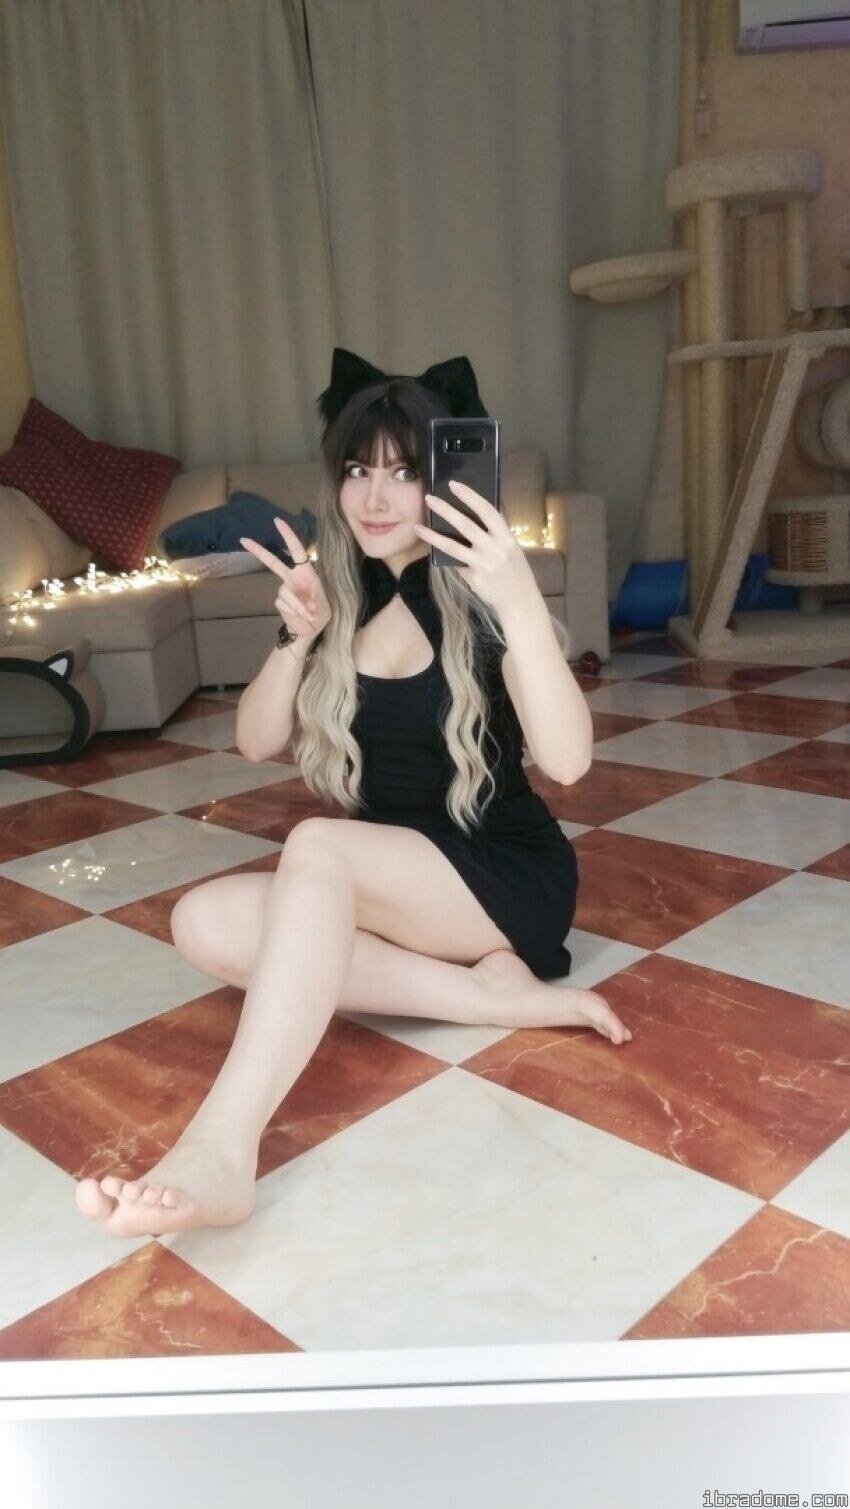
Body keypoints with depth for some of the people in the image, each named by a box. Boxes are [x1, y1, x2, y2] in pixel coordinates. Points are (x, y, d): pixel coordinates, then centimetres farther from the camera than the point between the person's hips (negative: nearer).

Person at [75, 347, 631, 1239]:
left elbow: (567, 760, -27)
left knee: (318, 846, -33)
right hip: (381, 888, 6)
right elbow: (257, 742, 1)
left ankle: (220, 1150, -38)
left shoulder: (481, 600, -13)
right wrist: (297, 637, -17)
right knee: (205, 924, -19)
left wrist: (522, 601, -39)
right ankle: (490, 990, -21)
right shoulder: (342, 595, 2)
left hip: (508, 875, -6)